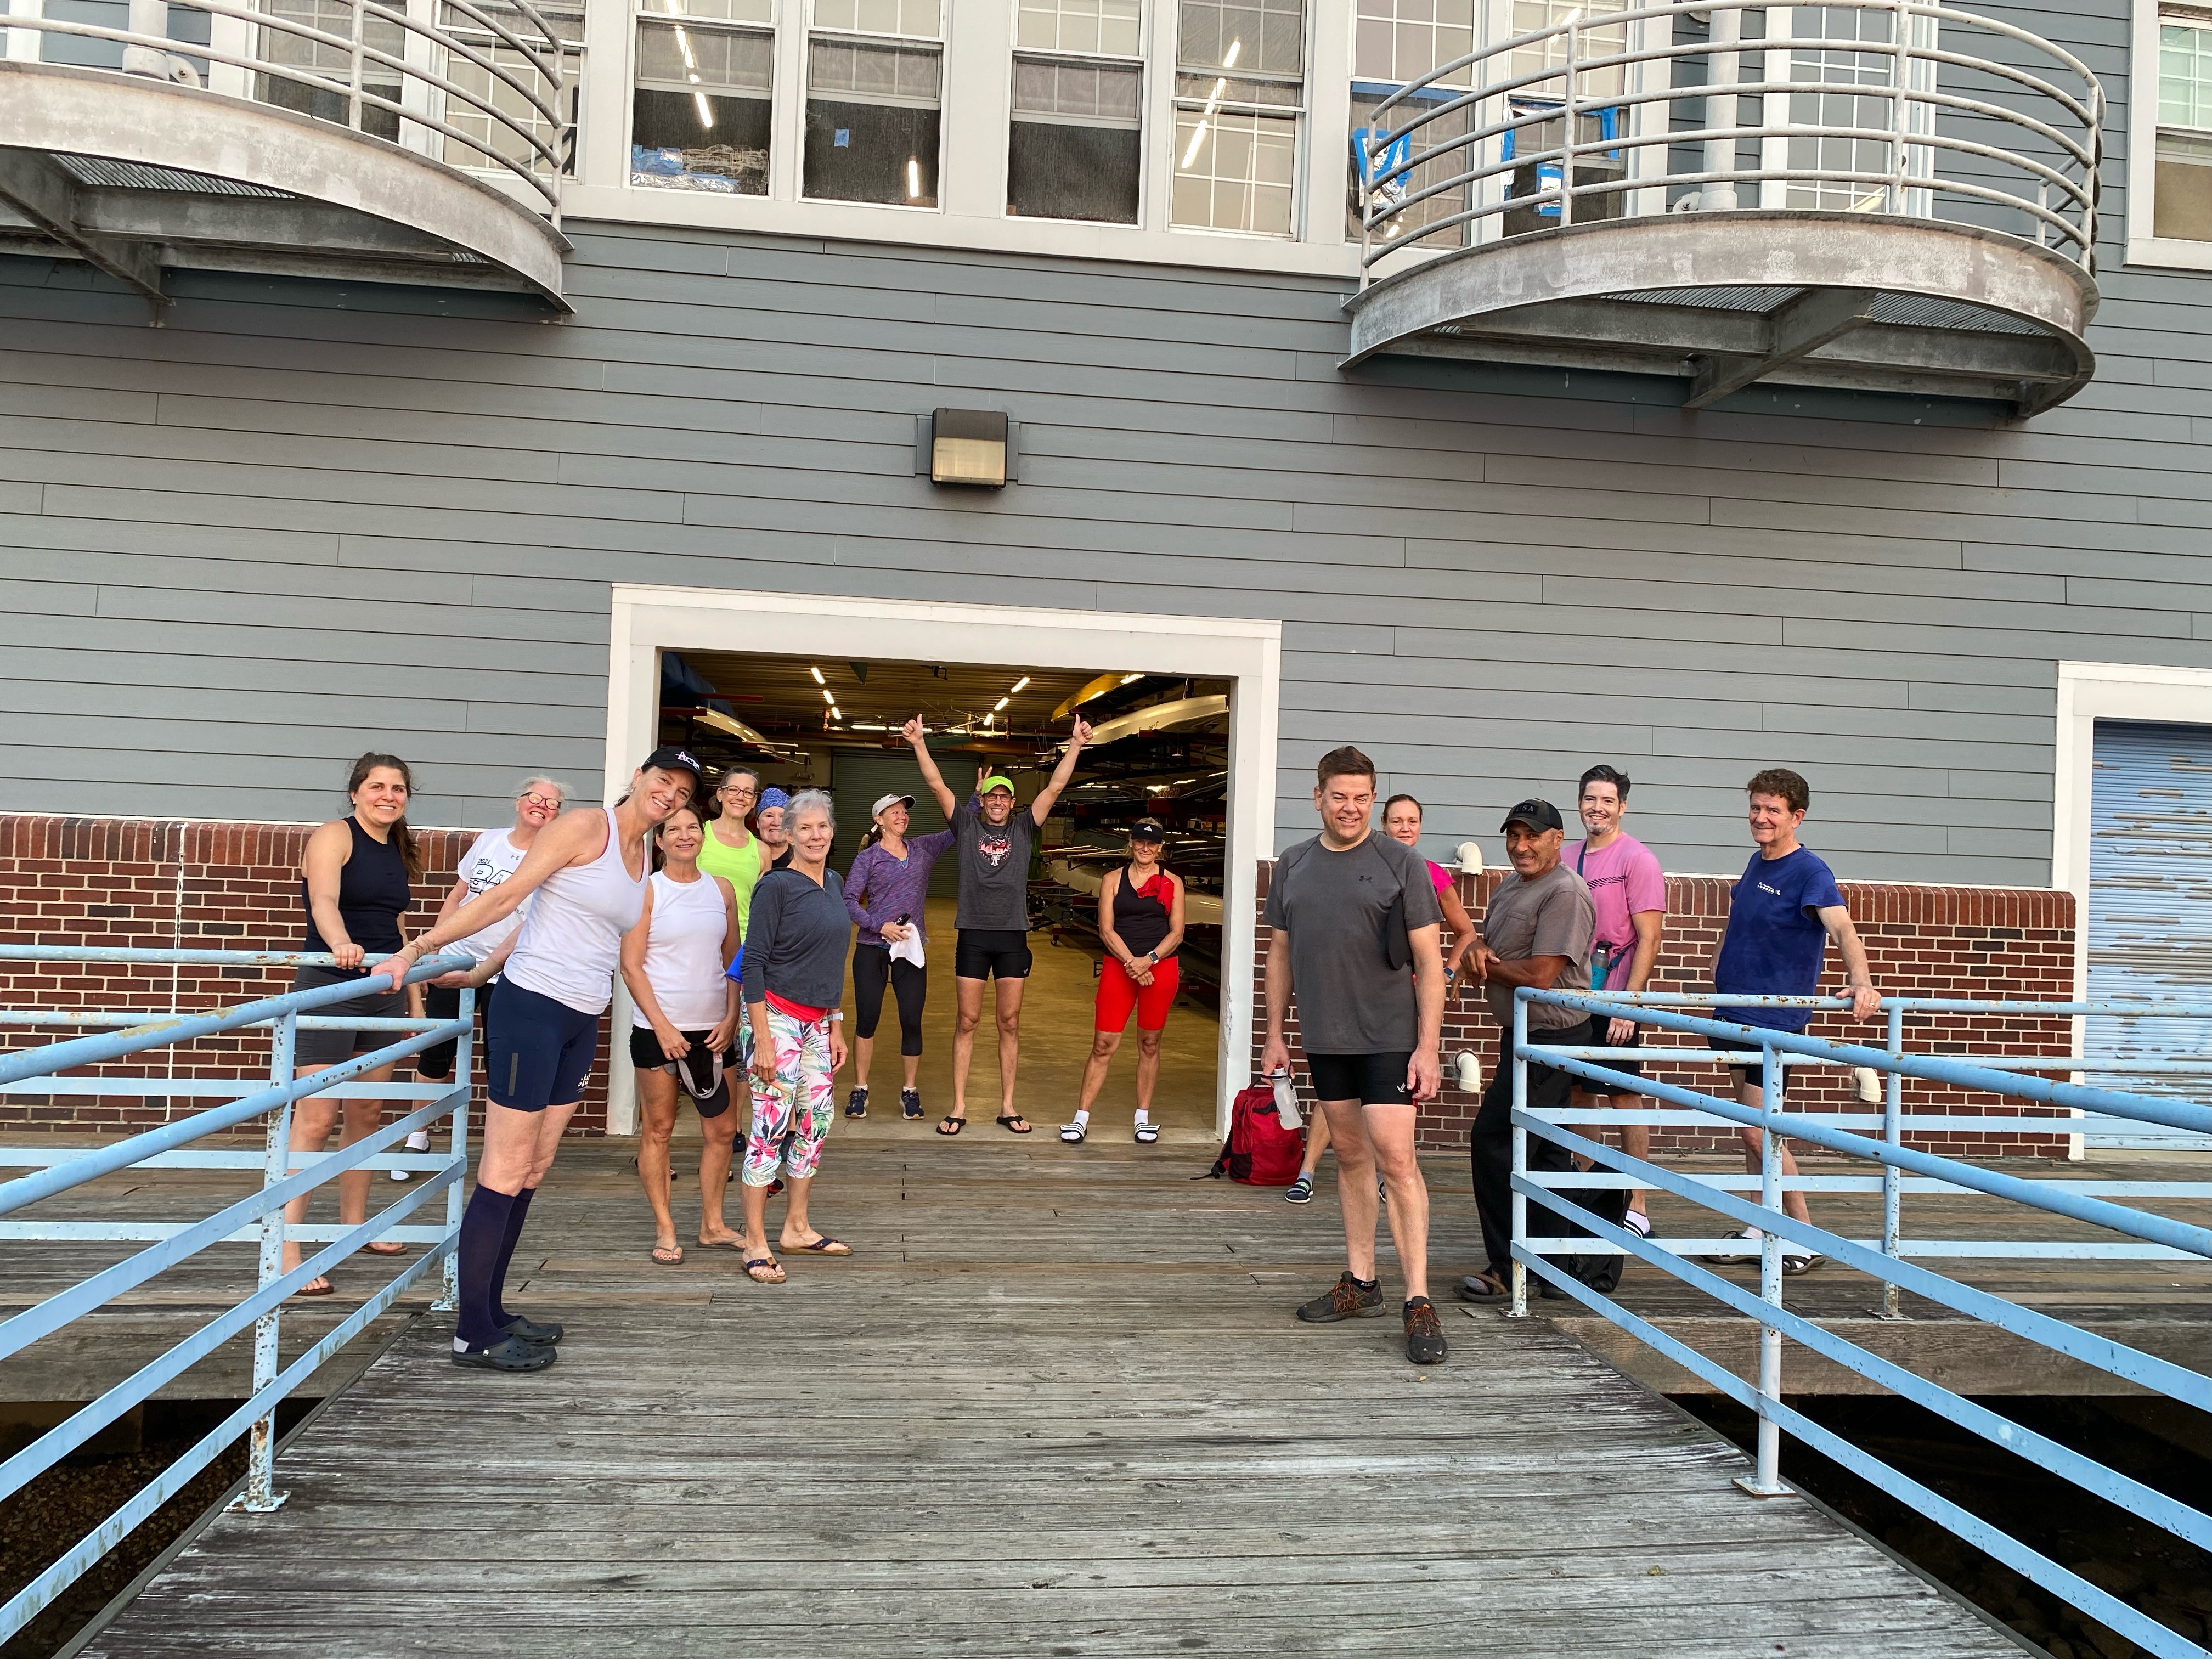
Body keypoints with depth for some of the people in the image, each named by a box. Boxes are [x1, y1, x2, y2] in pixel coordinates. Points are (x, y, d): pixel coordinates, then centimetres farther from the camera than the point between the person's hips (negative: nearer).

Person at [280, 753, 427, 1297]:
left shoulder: (400, 854, 14)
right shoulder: (334, 836, -6)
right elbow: (323, 901, -24)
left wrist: (416, 1001, 18)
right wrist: (341, 944, -45)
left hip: (383, 993, 7)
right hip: (329, 988, -7)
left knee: (367, 1114, 12)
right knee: (315, 1118, -11)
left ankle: (353, 1224, 25)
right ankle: (286, 1248, -11)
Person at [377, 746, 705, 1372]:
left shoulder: (644, 862, 15)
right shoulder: (584, 827, -8)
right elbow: (507, 897, -11)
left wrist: (478, 973, 15)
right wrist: (418, 946, -15)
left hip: (581, 1022, 8)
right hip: (532, 1008, -8)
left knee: (534, 1170, 12)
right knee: (505, 1174, -4)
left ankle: (491, 1309, 21)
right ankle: (473, 1335, 2)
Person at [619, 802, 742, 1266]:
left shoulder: (721, 890, 7)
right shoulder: (647, 891, -4)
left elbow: (733, 961, 11)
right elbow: (631, 968, -7)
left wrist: (731, 1019, -1)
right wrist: (662, 1026, -13)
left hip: (711, 1029, 4)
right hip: (657, 1027, -4)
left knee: (722, 1128, 7)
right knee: (658, 1128, 4)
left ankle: (712, 1224, 21)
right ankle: (665, 1230, 15)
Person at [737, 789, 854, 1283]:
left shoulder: (834, 884, 11)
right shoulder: (776, 886, -11)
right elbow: (753, 962, -13)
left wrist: (835, 1026, 16)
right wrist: (762, 1039, -17)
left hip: (817, 1022, 7)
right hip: (777, 1016, -7)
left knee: (816, 1120, 10)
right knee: (772, 1125, -5)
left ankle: (797, 1228, 23)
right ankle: (755, 1241, 4)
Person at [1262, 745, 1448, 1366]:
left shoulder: (1400, 862, -5)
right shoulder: (1293, 865, 8)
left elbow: (1429, 960, -7)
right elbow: (1280, 952, 15)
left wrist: (1428, 1047, -12)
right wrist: (1275, 1034, 12)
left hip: (1388, 1038, -5)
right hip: (1325, 1039, 5)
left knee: (1395, 1159, -10)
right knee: (1350, 1157, 14)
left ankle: (1419, 1302, -4)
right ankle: (1361, 1283, 25)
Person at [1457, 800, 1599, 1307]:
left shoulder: (1565, 893, -16)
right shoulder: (1509, 887, 15)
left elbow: (1540, 975, -21)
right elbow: (1487, 958, 18)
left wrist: (1487, 964, -6)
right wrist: (1480, 953, -6)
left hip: (1551, 1036, -10)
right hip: (1522, 1034, 10)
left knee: (1494, 1140, -11)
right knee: (1544, 1150, 14)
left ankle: (1508, 1268, -2)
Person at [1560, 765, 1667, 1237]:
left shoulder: (1637, 859, -8)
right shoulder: (1566, 857, 10)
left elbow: (1649, 939, -12)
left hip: (1615, 999, -6)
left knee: (1625, 1096, 0)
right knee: (1579, 1094, 12)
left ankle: (1636, 1207, 8)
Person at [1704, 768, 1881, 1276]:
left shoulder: (1809, 872, -14)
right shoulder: (1756, 863, 10)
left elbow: (1842, 927, -30)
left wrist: (1860, 979, -47)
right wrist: (1719, 969, 13)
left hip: (1774, 1020, -8)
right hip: (1735, 1013, 8)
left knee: (1758, 1131, -8)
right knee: (1750, 1127, 12)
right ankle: (1761, 1230, 21)